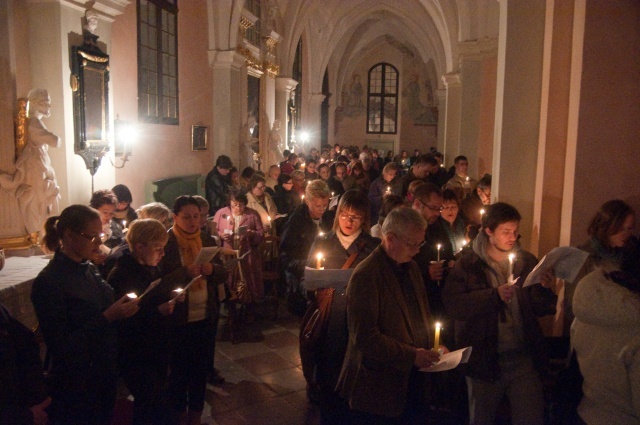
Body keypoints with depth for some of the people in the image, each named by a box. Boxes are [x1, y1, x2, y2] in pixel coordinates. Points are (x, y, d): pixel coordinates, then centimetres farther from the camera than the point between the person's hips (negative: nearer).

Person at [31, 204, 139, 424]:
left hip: (104, 373, 7)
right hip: (75, 385, -7)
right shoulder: (49, 282, -20)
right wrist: (107, 317, -27)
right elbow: (61, 346, -21)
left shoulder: (89, 269, 3)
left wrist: (123, 309, -9)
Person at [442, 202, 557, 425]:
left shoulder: (527, 261, 6)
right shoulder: (468, 264, -6)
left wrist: (545, 288, -13)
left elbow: (540, 309, 8)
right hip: (484, 359, -2)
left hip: (524, 358, 3)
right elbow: (453, 305, -17)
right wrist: (494, 295, -26)